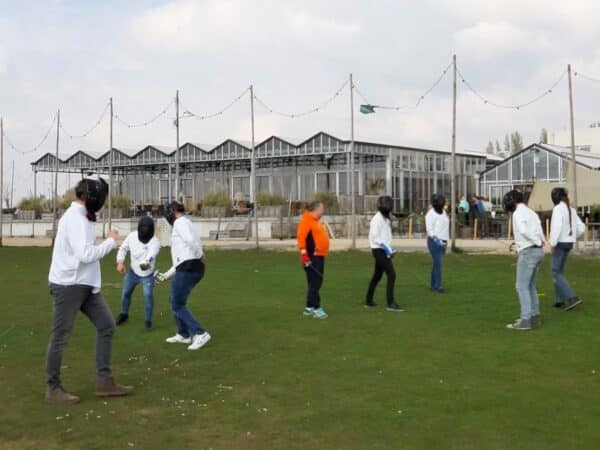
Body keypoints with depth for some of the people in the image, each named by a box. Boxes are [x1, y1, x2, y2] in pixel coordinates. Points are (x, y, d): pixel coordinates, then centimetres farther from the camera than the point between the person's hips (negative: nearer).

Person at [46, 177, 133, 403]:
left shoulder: (79, 216, 13)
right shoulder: (75, 218, -19)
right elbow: (86, 255, -27)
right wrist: (111, 241, -15)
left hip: (85, 285, 10)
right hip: (68, 286, -10)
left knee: (106, 325, 8)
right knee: (60, 337, 3)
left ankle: (104, 381, 12)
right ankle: (53, 388, 16)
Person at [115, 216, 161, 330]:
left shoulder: (155, 241, -29)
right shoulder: (132, 236, -16)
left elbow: (151, 255, -49)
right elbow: (123, 248, 1)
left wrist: (146, 263, -71)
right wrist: (120, 262, -15)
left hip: (147, 274, -4)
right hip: (133, 271, 4)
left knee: (148, 295, -17)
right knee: (125, 293, 15)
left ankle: (148, 320, 4)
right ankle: (124, 314, 42)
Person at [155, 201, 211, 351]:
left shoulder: (180, 222, -4)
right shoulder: (188, 226, 26)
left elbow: (190, 239, -26)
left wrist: (200, 255, -11)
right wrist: (166, 275, 32)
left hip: (188, 269, -9)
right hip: (194, 269, 9)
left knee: (177, 306, 0)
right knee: (174, 300, 24)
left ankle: (200, 334, -9)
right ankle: (184, 335, 28)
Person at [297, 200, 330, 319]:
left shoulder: (316, 221, 19)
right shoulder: (306, 220, -13)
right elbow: (301, 237, -21)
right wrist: (304, 254, -24)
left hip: (319, 256, 10)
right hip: (312, 257, -10)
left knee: (317, 283, 12)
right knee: (314, 283, -8)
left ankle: (309, 307, 19)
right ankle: (316, 308, -6)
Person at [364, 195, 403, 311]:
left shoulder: (385, 218, 13)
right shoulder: (377, 219, -15)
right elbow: (375, 236, -20)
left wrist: (388, 248, 10)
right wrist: (385, 247, -25)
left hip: (383, 250, 10)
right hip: (379, 250, -10)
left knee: (377, 276, 17)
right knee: (391, 275, -15)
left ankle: (368, 301, 27)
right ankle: (390, 303, -16)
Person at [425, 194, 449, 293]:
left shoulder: (443, 212, 10)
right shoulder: (430, 214, -12)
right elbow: (429, 230, -16)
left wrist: (445, 241, 14)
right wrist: (437, 240, -28)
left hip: (442, 242, 7)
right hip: (434, 242, -7)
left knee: (438, 264, 10)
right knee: (438, 263, -11)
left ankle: (433, 285, 17)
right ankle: (438, 286, -8)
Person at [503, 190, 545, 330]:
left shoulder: (518, 213, -11)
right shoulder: (531, 212, 18)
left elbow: (523, 230, -28)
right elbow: (539, 234, 13)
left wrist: (537, 242, -16)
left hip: (528, 252, -9)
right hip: (537, 251, 9)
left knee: (522, 287, -4)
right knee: (530, 286, 19)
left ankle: (525, 321, -7)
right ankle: (534, 317, 22)